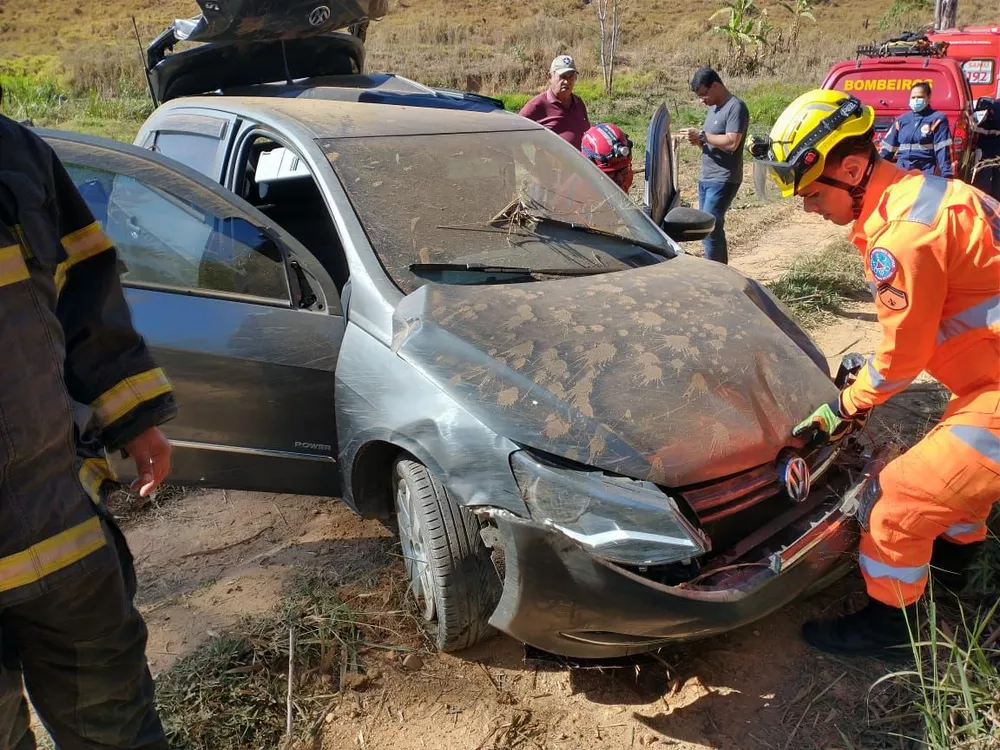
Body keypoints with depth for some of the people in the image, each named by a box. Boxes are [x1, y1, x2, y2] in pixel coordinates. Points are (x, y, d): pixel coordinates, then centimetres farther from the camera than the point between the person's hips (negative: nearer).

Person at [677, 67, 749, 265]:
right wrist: (698, 140, 2)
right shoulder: (714, 107, 17)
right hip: (707, 178, 9)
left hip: (723, 180, -9)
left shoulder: (735, 107, -12)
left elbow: (731, 143, -22)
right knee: (712, 227, 10)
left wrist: (701, 135, -17)